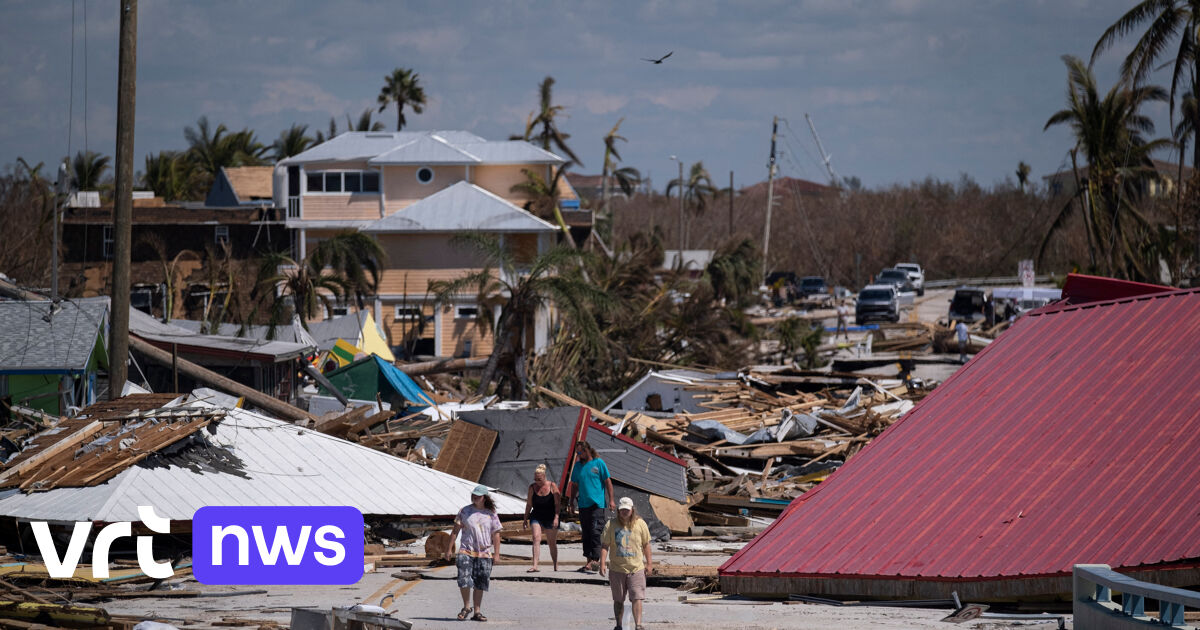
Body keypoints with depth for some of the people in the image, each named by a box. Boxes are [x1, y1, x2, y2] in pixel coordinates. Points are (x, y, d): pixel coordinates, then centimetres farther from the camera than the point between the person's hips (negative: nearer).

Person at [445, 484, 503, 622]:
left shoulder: (491, 515, 7)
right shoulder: (464, 512, 5)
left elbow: (496, 534, 9)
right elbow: (455, 530, 6)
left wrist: (496, 553, 3)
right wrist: (449, 549, 2)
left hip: (484, 554, 1)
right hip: (466, 552, -1)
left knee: (480, 584, 3)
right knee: (464, 580, -14)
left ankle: (477, 612, 11)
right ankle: (466, 607, 5)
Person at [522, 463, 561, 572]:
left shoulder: (552, 486, -6)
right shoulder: (532, 487, 1)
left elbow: (557, 504, -6)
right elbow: (529, 505, 9)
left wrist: (556, 518, -15)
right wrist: (526, 519, 11)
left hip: (550, 518, -1)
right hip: (536, 517, 1)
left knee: (552, 543, 8)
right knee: (536, 538, -18)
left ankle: (556, 566, 26)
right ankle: (535, 566, -25)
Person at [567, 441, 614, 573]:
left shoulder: (599, 463, -1)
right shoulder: (577, 466, 13)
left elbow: (608, 482, 1)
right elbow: (574, 485, 21)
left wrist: (611, 500, -4)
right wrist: (571, 501, 16)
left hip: (597, 503, -5)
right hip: (583, 505, 5)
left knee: (595, 532, -13)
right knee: (586, 533, 7)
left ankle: (595, 561, -15)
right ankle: (589, 561, 11)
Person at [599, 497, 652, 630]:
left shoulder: (640, 524, 1)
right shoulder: (611, 525, -2)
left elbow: (646, 544, 9)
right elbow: (604, 545, -3)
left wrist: (649, 563, 9)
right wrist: (602, 564, -12)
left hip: (636, 568, -1)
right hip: (617, 568, 1)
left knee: (637, 598, -10)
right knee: (618, 600, 10)